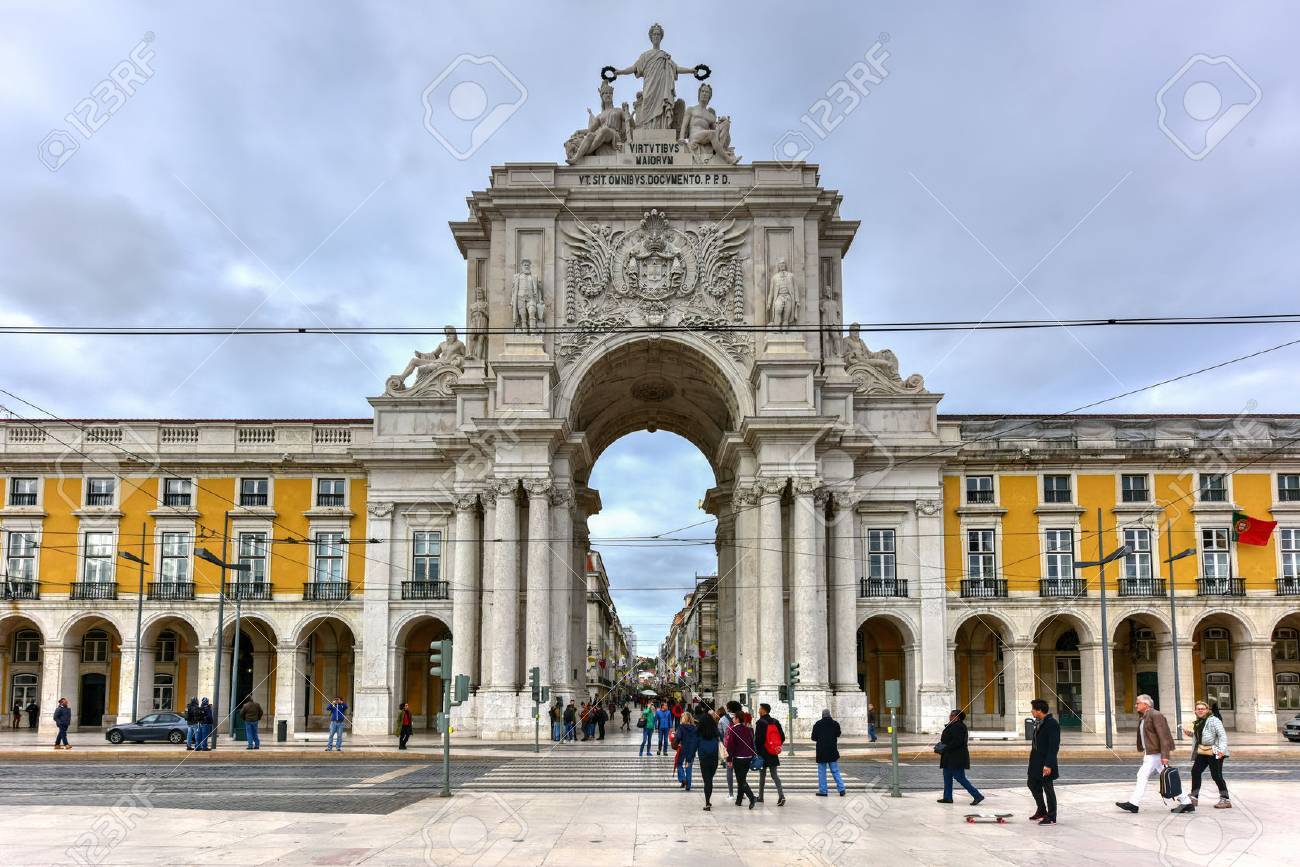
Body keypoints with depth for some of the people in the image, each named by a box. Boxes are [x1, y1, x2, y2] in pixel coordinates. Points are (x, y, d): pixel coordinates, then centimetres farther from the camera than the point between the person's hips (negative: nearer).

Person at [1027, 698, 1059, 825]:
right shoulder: (1039, 723, 11)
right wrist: (1032, 760, 17)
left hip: (1046, 763, -10)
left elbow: (1054, 746, -21)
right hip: (1036, 762, 10)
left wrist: (1048, 765, -24)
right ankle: (1041, 811, 33)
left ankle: (1051, 817, 12)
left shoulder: (1052, 724, -18)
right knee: (1033, 785, 18)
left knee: (1048, 789, 1)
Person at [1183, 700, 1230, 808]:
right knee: (1195, 771, 6)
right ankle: (1194, 797, 15)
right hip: (1202, 752, 9)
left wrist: (1221, 750, -27)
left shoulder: (1214, 720, -11)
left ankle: (1225, 800, 3)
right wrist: (1189, 732, 11)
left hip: (1214, 752, -9)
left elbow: (1223, 735, -18)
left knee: (1216, 775, -6)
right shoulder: (1198, 722, 15)